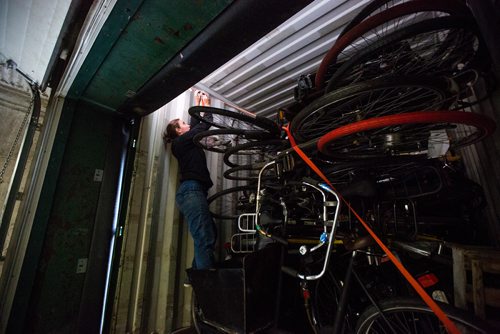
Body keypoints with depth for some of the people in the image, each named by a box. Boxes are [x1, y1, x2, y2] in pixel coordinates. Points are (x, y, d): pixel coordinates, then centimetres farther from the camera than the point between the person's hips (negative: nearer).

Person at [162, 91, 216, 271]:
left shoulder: (184, 143, 25)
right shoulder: (181, 141, 0)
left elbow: (195, 124, 35)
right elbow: (204, 126, 1)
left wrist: (197, 103, 42)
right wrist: (206, 104, 17)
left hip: (193, 191, 10)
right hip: (191, 191, -10)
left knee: (209, 234, 9)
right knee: (205, 238, -19)